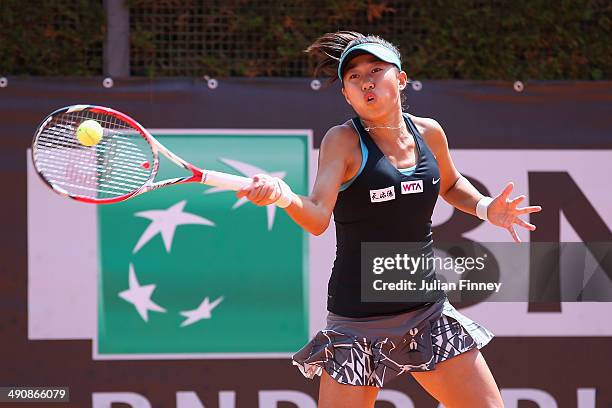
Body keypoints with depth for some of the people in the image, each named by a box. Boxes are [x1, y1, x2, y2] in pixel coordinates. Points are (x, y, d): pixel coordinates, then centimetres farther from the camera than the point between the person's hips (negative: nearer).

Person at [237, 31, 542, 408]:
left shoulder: (429, 133, 3)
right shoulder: (344, 141, -10)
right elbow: (317, 217, -25)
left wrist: (485, 207, 6)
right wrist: (283, 195, -45)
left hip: (429, 313, 5)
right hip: (359, 325, -5)